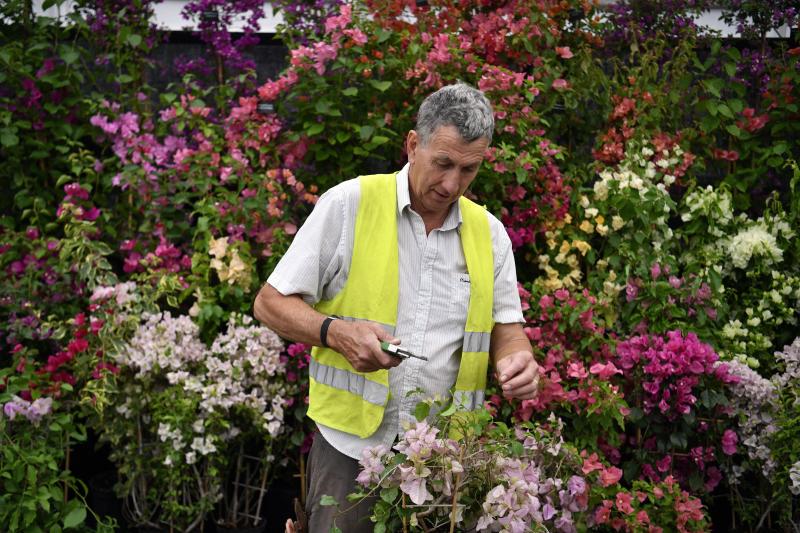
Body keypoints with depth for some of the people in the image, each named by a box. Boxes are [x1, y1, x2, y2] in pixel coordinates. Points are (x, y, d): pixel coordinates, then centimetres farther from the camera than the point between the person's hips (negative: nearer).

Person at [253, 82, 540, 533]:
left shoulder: (489, 231, 6)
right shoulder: (348, 204, -7)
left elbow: (505, 327, 11)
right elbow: (271, 304, -4)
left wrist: (517, 358, -12)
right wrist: (337, 332, -22)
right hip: (353, 441, -3)